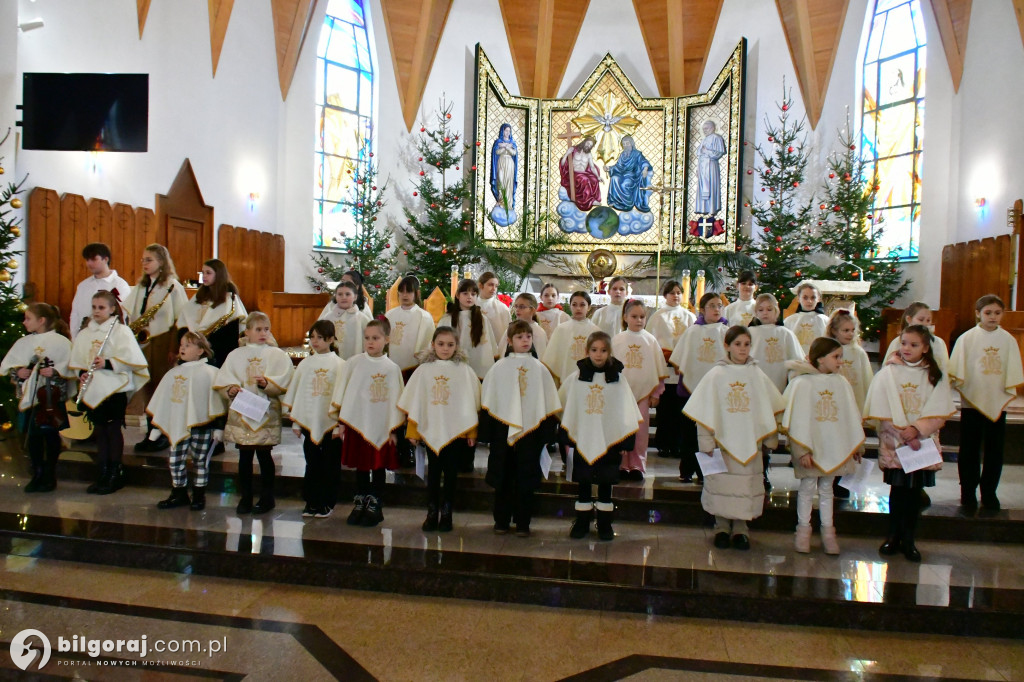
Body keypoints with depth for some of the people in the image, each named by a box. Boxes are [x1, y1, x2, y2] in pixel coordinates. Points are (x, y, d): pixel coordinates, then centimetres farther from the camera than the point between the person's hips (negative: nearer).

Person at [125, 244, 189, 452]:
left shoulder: (172, 286, -5)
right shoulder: (140, 286, 17)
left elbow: (181, 320, -9)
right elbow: (127, 312, 16)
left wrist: (174, 347, -14)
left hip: (162, 342, -6)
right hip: (142, 342, 7)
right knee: (147, 387, 7)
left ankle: (162, 434, 2)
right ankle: (152, 433, 15)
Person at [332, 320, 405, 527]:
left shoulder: (392, 368, 0)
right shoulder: (354, 363, -1)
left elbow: (395, 400, 2)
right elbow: (344, 393, 3)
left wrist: (394, 429, 1)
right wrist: (341, 421, 2)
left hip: (382, 427, 0)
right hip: (357, 424, 0)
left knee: (379, 467, 6)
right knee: (361, 466, 9)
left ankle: (374, 508, 16)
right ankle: (360, 505, 21)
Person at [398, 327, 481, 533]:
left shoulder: (464, 370, -1)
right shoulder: (424, 369, 4)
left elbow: (470, 402, 0)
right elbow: (415, 401, 5)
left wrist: (471, 432, -1)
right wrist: (412, 430, 3)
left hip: (456, 430, -1)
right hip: (430, 430, 1)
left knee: (451, 472, 6)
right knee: (433, 471, 8)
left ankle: (446, 514, 17)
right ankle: (432, 513, 17)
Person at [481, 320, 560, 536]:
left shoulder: (539, 369, 4)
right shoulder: (499, 367, 2)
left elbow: (548, 404, 6)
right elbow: (488, 400, 3)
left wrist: (547, 431, 0)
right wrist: (487, 431, -2)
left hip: (530, 430, 0)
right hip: (503, 429, 0)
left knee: (526, 479, 6)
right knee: (503, 477, 7)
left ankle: (523, 523, 16)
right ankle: (501, 521, 19)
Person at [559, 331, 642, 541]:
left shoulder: (617, 379, -3)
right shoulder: (576, 377, -2)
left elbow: (626, 412, -1)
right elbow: (567, 408, 5)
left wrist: (626, 441, -4)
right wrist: (566, 435, 3)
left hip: (609, 440, -1)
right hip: (582, 440, 1)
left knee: (605, 483, 9)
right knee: (583, 482, 10)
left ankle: (604, 523, 21)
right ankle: (582, 522, 22)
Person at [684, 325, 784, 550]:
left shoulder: (758, 376, 5)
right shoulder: (716, 375, -3)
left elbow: (769, 409, 9)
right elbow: (704, 411, -4)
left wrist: (769, 437, 7)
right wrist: (706, 440, -8)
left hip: (749, 442, 2)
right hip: (722, 440, -2)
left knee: (747, 486, 6)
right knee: (721, 484, 4)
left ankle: (740, 528, 21)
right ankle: (722, 527, 20)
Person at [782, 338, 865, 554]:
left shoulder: (841, 383, 3)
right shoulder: (803, 383, -10)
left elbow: (852, 417, 9)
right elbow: (798, 419, -13)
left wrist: (857, 445, 9)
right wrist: (802, 450, -16)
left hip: (834, 448, 4)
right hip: (810, 447, -4)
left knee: (826, 488, 14)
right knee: (807, 488, 8)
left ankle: (827, 531, 24)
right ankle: (803, 530, 20)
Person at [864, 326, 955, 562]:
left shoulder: (935, 376, 3)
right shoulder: (888, 372, -1)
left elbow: (939, 413, -4)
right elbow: (883, 410, -6)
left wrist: (917, 430, -17)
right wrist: (904, 435, -13)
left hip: (923, 443, 1)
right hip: (894, 443, -1)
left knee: (915, 491, 6)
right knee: (897, 489, 5)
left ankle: (908, 540, 15)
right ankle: (893, 537, 17)